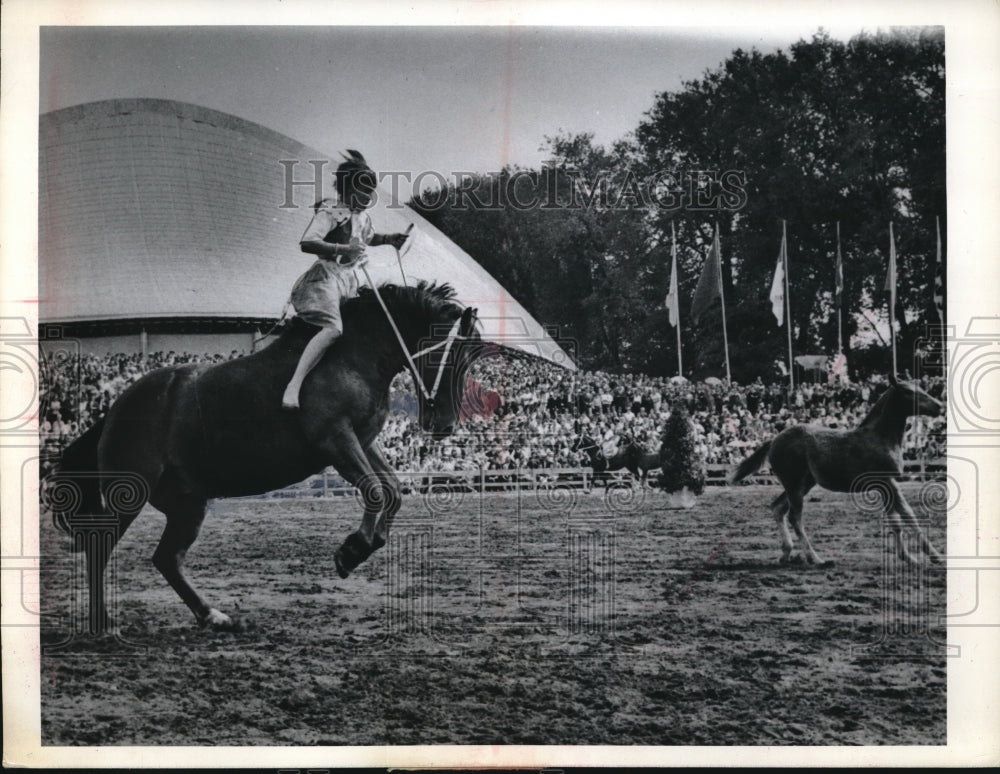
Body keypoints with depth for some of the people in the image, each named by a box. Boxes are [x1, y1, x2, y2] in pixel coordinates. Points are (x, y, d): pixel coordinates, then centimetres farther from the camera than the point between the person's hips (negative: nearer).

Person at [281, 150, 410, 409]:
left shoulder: (362, 216, 15)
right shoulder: (331, 212, -11)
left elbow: (368, 238, 37)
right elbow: (307, 243, -23)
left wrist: (389, 239, 18)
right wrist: (343, 248, -32)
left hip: (348, 280, 9)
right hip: (326, 276, -9)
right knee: (333, 328, -29)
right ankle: (293, 387, -38)